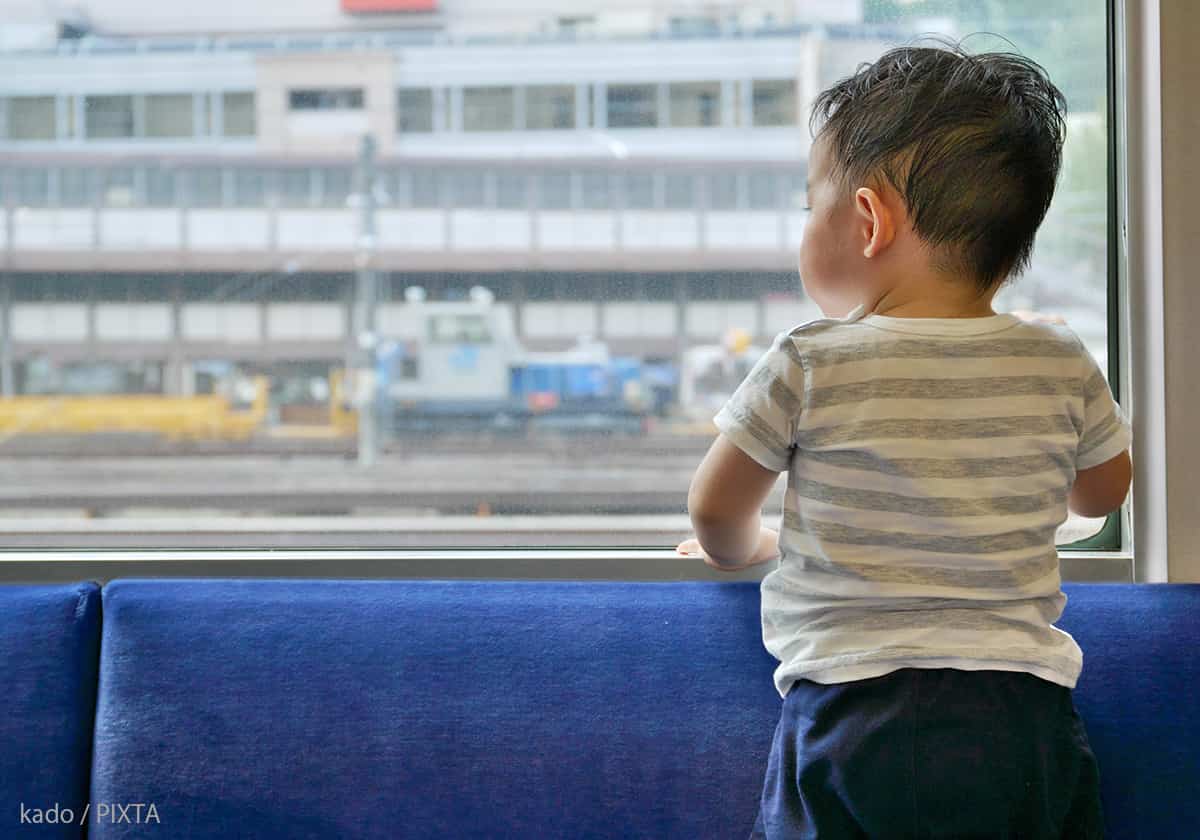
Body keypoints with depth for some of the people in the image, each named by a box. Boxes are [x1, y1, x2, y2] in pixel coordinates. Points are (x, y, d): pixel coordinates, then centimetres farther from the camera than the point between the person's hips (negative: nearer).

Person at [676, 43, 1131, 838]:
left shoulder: (809, 365, -8)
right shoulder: (1061, 365, 1)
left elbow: (717, 511, 4)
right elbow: (1103, 490, 20)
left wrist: (745, 549, 27)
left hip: (852, 708, -3)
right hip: (1026, 724, 3)